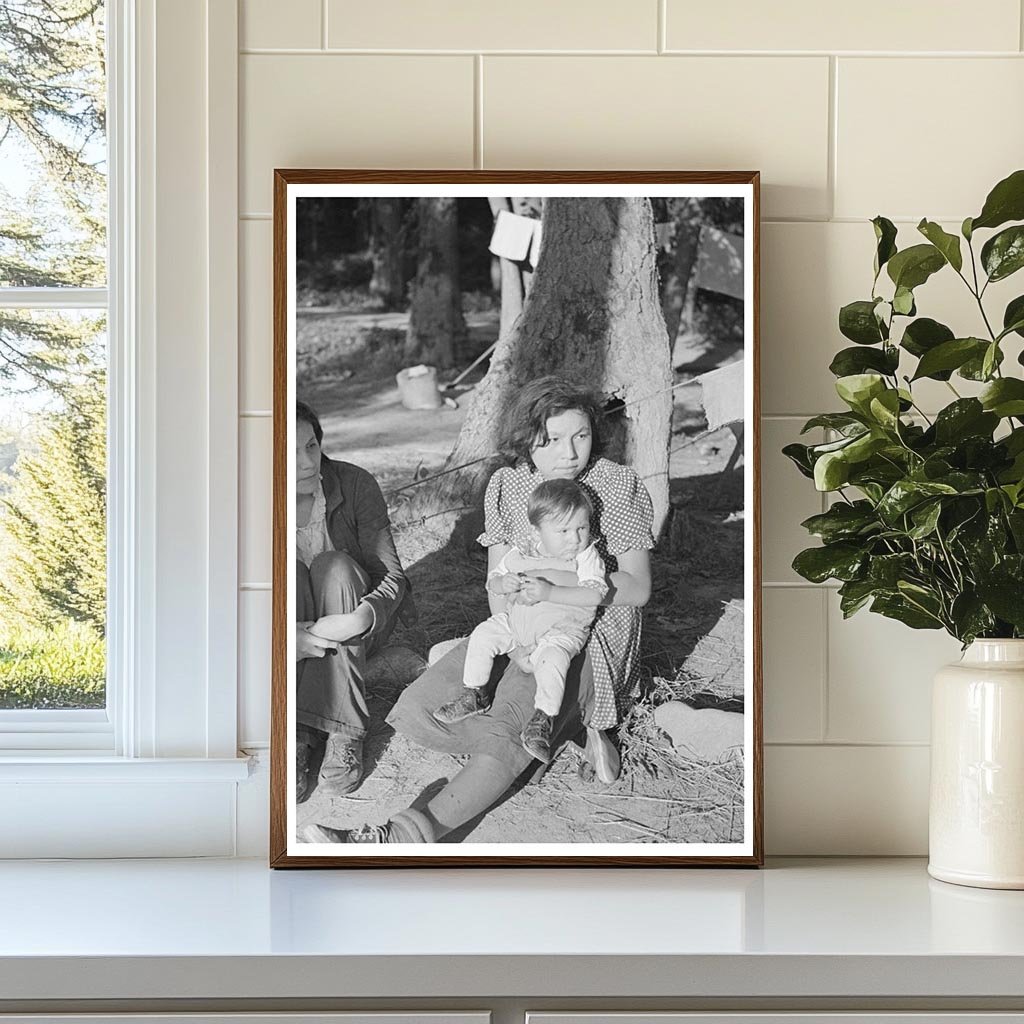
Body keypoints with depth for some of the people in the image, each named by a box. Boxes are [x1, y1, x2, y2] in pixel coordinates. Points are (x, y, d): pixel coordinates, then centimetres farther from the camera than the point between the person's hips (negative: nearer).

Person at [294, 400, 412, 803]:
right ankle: (297, 736, -35)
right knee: (288, 570, -30)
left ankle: (343, 733, -35)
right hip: (301, 630, 1)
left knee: (334, 565, -31)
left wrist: (361, 619, -40)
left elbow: (392, 577, -17)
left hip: (363, 623, 0)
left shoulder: (355, 484, -16)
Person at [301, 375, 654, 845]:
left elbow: (637, 589, -10)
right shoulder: (506, 486, 4)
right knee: (419, 711, -16)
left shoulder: (619, 485, -7)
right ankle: (580, 728, -11)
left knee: (506, 730, -31)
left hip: (590, 632, -5)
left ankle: (407, 833, -42)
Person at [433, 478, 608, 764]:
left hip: (562, 629, -5)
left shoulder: (586, 556, -10)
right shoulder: (519, 555, 0)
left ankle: (543, 719, -25)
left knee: (552, 656, -32)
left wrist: (549, 593, -30)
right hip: (515, 621, 5)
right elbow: (492, 581, 8)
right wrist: (503, 584, -19)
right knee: (483, 635, -8)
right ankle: (475, 694, 6)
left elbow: (594, 594, -22)